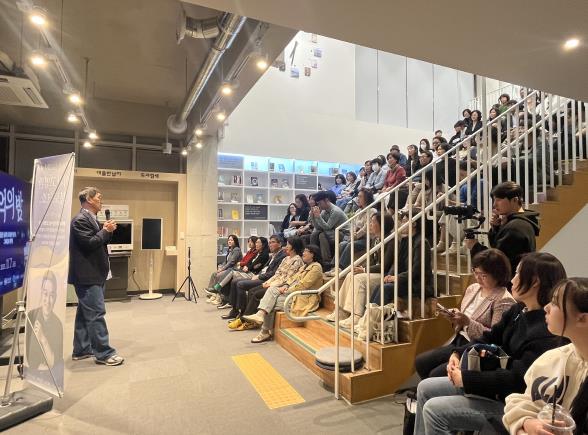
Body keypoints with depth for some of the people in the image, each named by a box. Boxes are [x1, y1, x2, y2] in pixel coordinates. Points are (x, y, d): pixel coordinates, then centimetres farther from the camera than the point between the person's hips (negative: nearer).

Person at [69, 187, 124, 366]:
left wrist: (107, 230, 3)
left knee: (85, 313, 15)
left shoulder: (91, 218, 16)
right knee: (96, 314, -7)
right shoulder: (81, 219, -15)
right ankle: (104, 354, -2)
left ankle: (81, 350, 25)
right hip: (87, 275, -11)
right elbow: (89, 243, -23)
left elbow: (99, 241, 19)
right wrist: (106, 230, -14)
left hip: (93, 274, 11)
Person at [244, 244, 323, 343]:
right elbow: (294, 278, 17)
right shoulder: (305, 266, 22)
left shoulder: (316, 267, -10)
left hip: (304, 298, -9)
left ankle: (265, 333, -11)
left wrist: (286, 291, -14)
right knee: (272, 289, -14)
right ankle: (260, 314, -25)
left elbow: (303, 285, -18)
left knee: (272, 303, -19)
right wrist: (286, 285, -3)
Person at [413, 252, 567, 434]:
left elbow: (517, 380, -29)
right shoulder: (518, 310, 4)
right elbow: (489, 338, 11)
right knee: (425, 388, 9)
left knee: (433, 410, -18)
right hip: (490, 383, 9)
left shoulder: (545, 333, -25)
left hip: (507, 402, -9)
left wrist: (466, 379, -23)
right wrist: (458, 354, -6)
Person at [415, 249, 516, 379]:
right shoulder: (473, 288, 8)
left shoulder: (504, 300, -13)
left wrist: (468, 322, -25)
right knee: (420, 362, -3)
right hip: (459, 342, 8)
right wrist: (454, 318, -4)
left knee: (436, 374, -18)